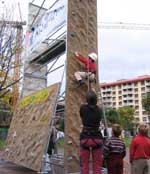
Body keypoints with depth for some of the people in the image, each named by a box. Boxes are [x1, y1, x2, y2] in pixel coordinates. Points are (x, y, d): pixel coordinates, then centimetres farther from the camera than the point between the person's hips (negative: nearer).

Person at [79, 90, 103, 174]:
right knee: (97, 167, 8)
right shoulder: (100, 110, -1)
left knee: (84, 166, 7)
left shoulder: (83, 108, -6)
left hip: (85, 138, -1)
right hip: (97, 139, 1)